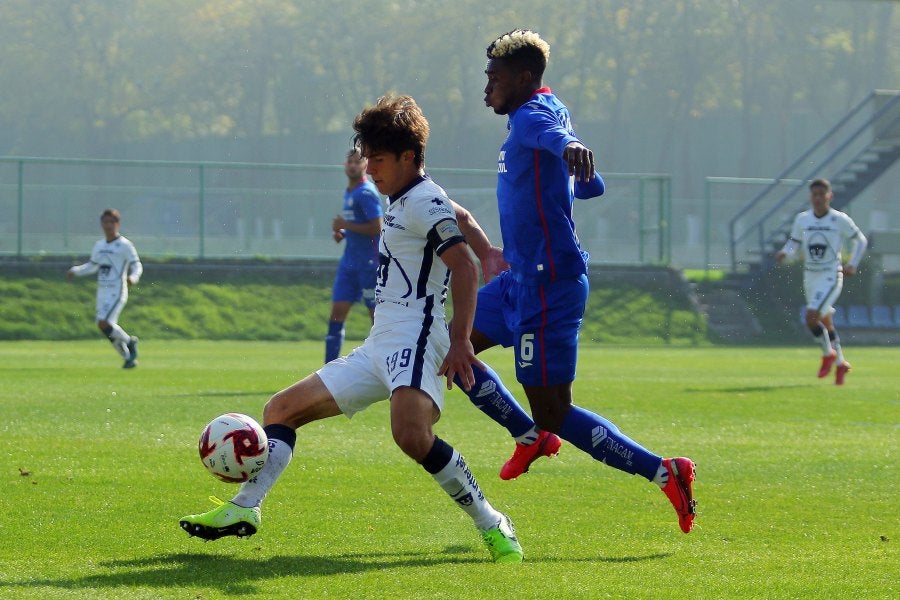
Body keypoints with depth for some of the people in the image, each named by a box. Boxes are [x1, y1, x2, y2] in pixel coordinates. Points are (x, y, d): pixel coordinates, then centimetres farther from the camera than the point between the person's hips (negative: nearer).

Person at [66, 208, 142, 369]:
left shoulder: (125, 245, -6)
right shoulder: (99, 245, 13)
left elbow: (137, 265, -7)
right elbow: (92, 266, 23)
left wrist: (133, 277, -27)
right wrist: (75, 271, 10)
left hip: (117, 292, -7)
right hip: (102, 293, 7)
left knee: (104, 323, -19)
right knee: (109, 329, 5)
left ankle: (129, 342, 3)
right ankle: (128, 358, 19)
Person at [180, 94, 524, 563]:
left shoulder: (424, 202, -8)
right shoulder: (400, 204, 20)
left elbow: (464, 267, -18)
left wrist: (460, 342, -26)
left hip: (413, 339, -11)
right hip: (377, 349, 11)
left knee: (411, 435, -35)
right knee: (282, 408, 9)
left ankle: (492, 525, -23)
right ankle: (244, 508, -2)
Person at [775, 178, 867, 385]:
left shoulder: (840, 220, -7)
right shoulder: (802, 219, 2)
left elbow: (860, 241, 5)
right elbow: (794, 242, 13)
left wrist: (852, 264, -5)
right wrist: (784, 253, -9)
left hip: (830, 277, -5)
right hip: (810, 278, 5)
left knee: (811, 317, -21)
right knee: (826, 323, 14)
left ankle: (828, 353, 2)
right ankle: (841, 364, 31)